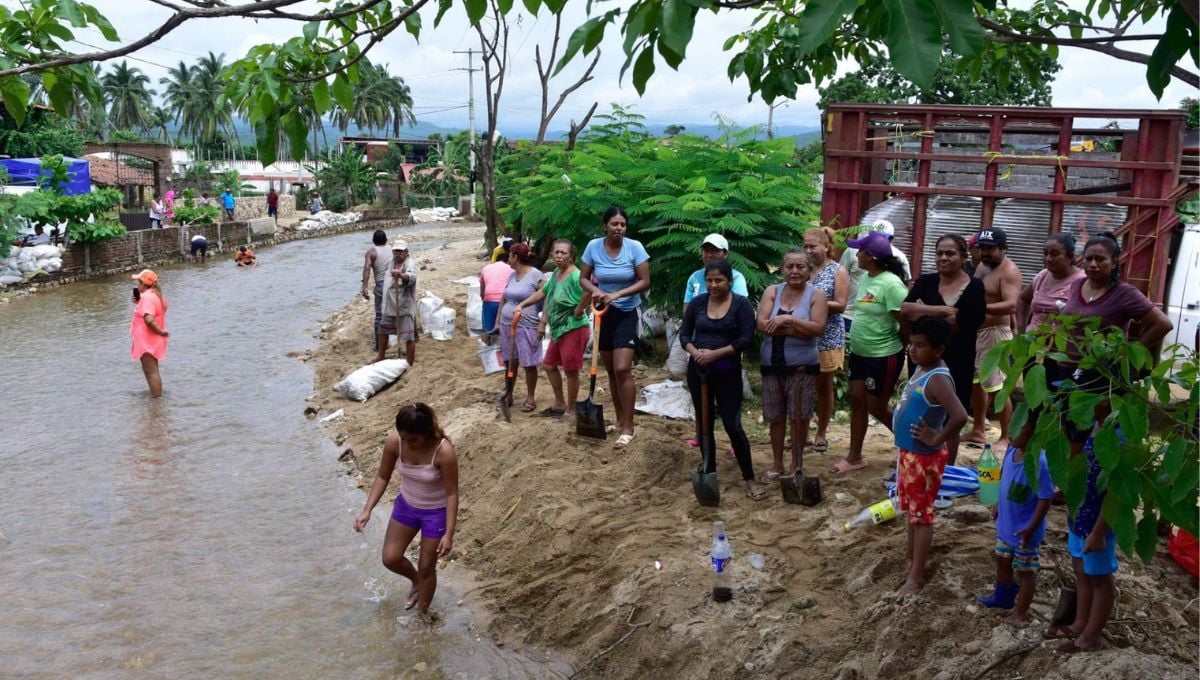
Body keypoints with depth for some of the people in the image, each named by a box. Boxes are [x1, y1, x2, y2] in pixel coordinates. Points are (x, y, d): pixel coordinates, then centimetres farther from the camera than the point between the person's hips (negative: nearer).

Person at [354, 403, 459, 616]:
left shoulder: (444, 451, -34)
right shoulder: (394, 441, -22)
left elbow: (452, 493, -24)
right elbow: (382, 477, -6)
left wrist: (449, 534, -24)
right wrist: (367, 510, -13)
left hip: (436, 512, -4)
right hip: (406, 505, 5)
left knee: (426, 567, 11)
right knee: (390, 559, 12)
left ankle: (422, 614, 35)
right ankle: (416, 582, 45)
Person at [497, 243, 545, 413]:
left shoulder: (536, 275, -10)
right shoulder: (511, 275, 12)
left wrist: (542, 324, -17)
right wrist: (498, 321, 16)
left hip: (526, 327, -7)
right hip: (507, 325, 7)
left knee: (528, 364, 1)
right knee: (509, 362, 12)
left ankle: (530, 398, 13)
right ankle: (508, 395, 24)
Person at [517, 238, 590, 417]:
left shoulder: (575, 276, -21)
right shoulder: (555, 273, 9)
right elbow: (544, 294, 23)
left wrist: (578, 310, -27)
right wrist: (522, 305, 21)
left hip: (573, 329, -10)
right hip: (558, 330, 10)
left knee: (571, 370, 0)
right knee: (549, 365, 18)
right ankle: (559, 404, 32)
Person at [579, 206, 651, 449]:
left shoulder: (634, 247, -13)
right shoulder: (593, 246, -6)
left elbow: (644, 281, -12)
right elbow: (583, 278, 2)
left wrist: (617, 294, -24)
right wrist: (595, 290, -19)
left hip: (627, 314, -3)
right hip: (603, 314, 4)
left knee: (623, 369, -14)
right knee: (611, 371, 11)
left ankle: (628, 427, -7)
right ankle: (620, 419, 26)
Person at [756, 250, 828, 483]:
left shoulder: (816, 295, -4)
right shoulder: (772, 291, 2)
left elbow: (818, 328, -16)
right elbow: (761, 324, -11)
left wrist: (788, 319, -22)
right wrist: (799, 331, -17)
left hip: (802, 366, -3)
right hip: (771, 365, 3)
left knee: (799, 417, 3)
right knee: (775, 416, 10)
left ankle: (796, 465, 19)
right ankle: (777, 465, 24)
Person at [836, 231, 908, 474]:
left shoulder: (891, 284, -22)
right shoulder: (866, 278, 5)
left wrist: (907, 350, -8)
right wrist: (854, 345, 14)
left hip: (884, 356, -8)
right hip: (860, 353, 8)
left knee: (876, 408, 2)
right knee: (857, 402, 10)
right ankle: (855, 457, 19)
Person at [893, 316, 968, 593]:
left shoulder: (937, 380, -25)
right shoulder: (919, 370, 5)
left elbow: (959, 416, -38)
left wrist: (937, 439, -24)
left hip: (924, 458, -9)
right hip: (907, 453, 9)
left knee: (922, 515, 1)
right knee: (912, 511, 21)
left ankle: (916, 576, 10)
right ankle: (910, 561, 36)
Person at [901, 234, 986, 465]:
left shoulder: (974, 287, -4)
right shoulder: (926, 281, 4)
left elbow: (962, 323, -18)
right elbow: (905, 309, -13)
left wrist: (923, 314, -11)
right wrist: (944, 311, -22)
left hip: (957, 364, -2)